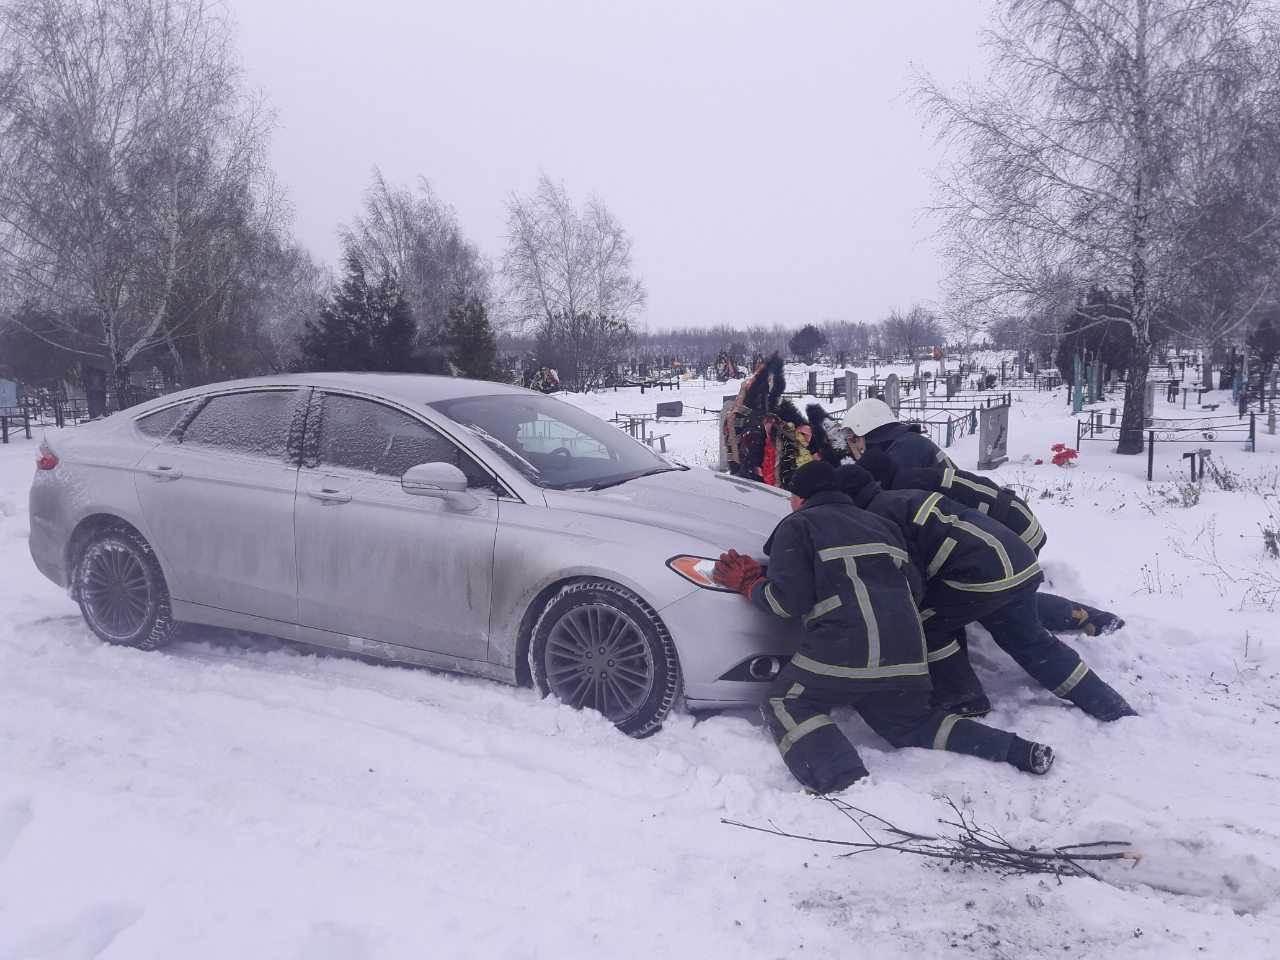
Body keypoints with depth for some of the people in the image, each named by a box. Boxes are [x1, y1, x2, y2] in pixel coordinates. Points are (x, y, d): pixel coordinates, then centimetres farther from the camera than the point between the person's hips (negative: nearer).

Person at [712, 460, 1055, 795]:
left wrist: (749, 584, 14)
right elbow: (914, 587, 22)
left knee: (784, 706, 9)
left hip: (844, 651, -7)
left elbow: (789, 599, -2)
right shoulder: (878, 523, 28)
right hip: (906, 654, 7)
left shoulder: (797, 525, 9)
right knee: (910, 722, 28)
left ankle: (847, 783, -18)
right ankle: (1016, 750, 11)